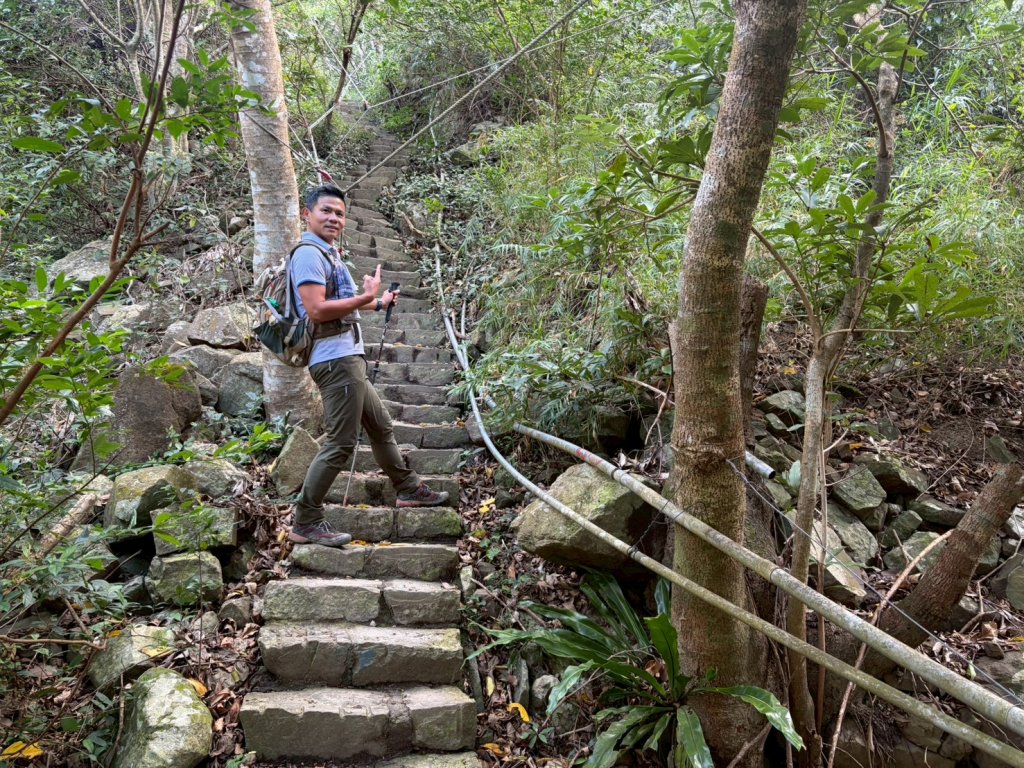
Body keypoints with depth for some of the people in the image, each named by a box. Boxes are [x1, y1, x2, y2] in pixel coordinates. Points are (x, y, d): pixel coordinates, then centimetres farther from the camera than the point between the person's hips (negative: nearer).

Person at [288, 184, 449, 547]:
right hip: (335, 360, -10)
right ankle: (305, 521, 1)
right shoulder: (309, 253, -13)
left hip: (348, 360, 10)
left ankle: (408, 488, 37)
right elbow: (316, 310, -24)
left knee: (381, 426, 21)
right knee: (341, 443, -7)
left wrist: (378, 304, 35)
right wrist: (366, 297, -18)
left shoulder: (327, 253, 17)